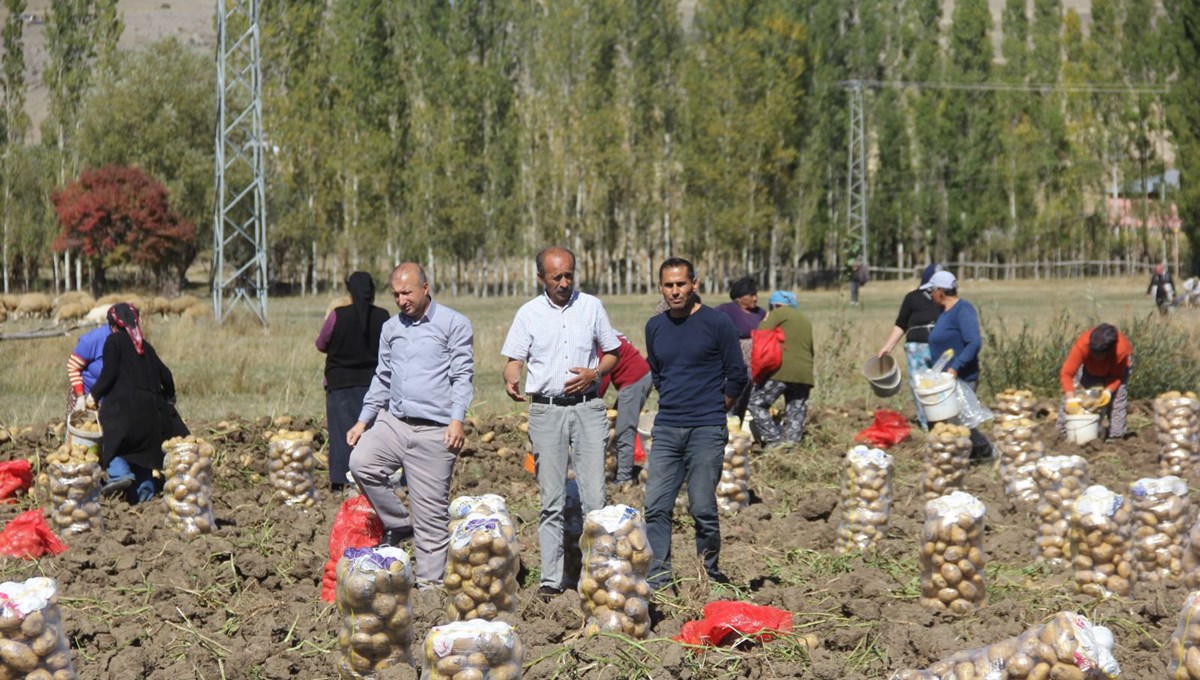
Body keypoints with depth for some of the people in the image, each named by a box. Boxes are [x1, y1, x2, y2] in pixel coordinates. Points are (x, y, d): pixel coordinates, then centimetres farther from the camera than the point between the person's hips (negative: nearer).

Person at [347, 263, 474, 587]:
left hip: (434, 430, -5)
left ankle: (430, 583, 4)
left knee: (432, 511, -4)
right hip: (393, 422, 5)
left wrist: (457, 419, -16)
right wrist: (363, 420, 14)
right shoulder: (391, 329, 17)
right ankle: (399, 526, 0)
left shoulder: (454, 324, 1)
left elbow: (463, 375, -4)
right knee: (361, 462, -21)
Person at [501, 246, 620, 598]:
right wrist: (511, 381, -18)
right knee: (552, 499, 0)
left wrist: (594, 374, -6)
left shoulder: (591, 307, 8)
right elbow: (514, 360, 4)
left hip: (587, 407, 0)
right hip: (546, 410, 0)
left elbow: (612, 354, 14)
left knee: (594, 496, -6)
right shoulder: (529, 313, 6)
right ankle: (552, 578, 2)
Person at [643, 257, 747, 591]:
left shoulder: (717, 323, -4)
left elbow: (737, 375, 3)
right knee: (656, 507, -2)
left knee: (702, 509, -4)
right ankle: (657, 580, 0)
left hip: (706, 431, -5)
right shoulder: (655, 327, 11)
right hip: (666, 430, 5)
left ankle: (711, 575, 10)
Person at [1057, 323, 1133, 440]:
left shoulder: (1122, 350, -43)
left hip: (1117, 367, -1)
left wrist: (1108, 391, -44)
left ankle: (1115, 436, -13)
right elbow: (1066, 373, -40)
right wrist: (1070, 398, -50)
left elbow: (1117, 376, -26)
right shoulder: (1082, 344, -43)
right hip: (1090, 368, 1)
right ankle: (1063, 433, -5)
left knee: (1118, 394, -21)